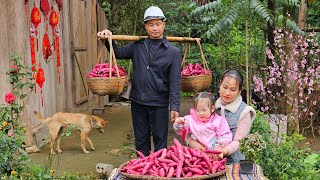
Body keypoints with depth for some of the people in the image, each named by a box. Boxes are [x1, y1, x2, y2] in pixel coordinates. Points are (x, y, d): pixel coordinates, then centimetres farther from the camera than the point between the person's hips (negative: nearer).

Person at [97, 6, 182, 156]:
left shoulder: (173, 52, -2)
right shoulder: (137, 46, 6)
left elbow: (174, 83, -6)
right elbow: (118, 53, 16)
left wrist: (174, 107, -13)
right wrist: (109, 40, -3)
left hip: (159, 104, -3)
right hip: (138, 102, 4)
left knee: (160, 141, 5)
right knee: (141, 140, 14)